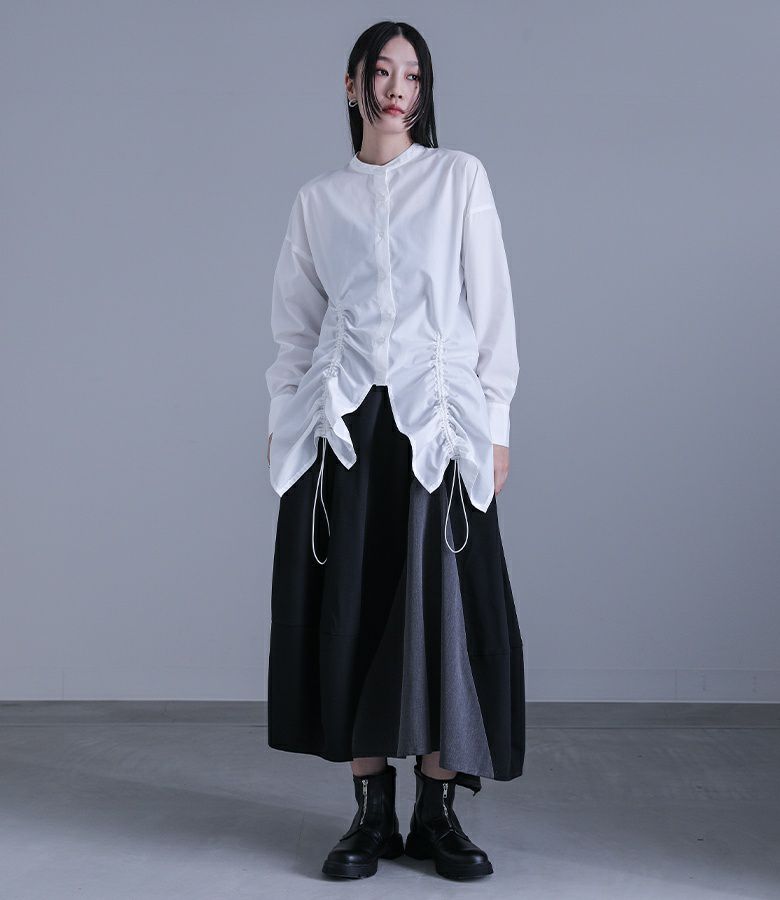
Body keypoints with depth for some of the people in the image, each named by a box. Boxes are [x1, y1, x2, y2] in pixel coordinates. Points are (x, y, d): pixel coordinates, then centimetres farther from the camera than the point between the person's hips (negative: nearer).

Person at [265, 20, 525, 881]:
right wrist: (282, 419, 7)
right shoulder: (318, 198, 13)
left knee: (445, 608, -3)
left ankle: (438, 814, 8)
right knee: (350, 611, 0)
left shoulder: (459, 177, 8)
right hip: (342, 421, 2)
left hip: (437, 419, -1)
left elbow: (491, 306, 5)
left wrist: (495, 423, -1)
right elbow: (295, 324, 15)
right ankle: (371, 812, 10)